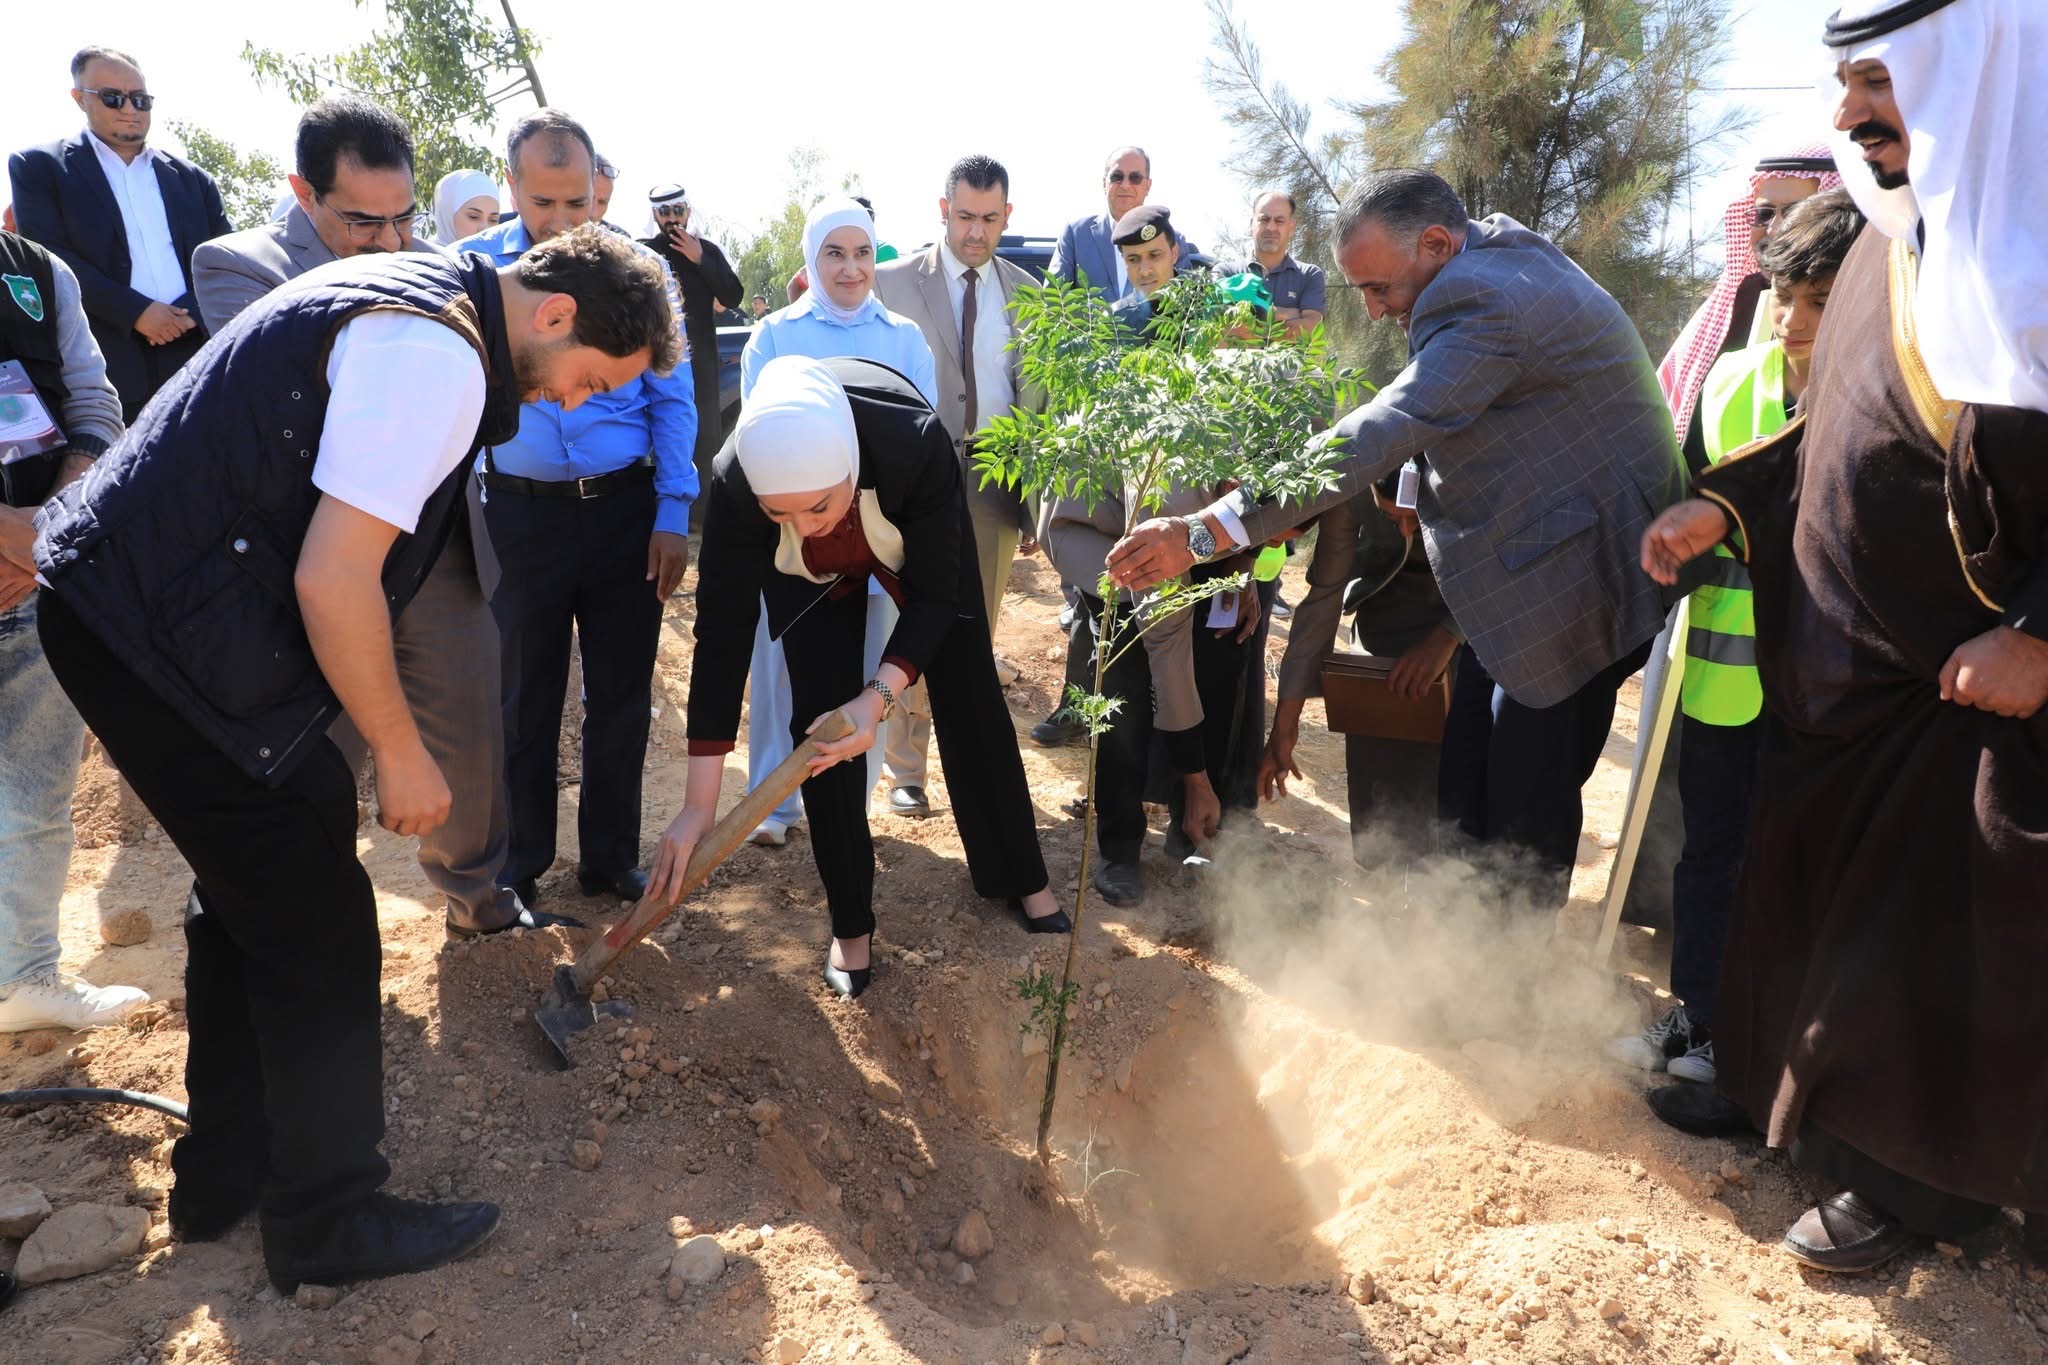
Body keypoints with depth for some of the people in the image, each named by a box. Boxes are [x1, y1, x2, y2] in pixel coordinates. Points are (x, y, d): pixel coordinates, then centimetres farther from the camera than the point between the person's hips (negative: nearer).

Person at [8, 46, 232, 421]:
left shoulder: (192, 179, 19)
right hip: (103, 367, -3)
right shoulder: (39, 167, 9)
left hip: (195, 357, 3)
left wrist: (193, 312, -8)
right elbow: (50, 257, -3)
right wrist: (135, 312, -14)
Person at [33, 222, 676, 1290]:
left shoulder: (419, 295, 11)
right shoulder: (439, 358, -21)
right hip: (166, 634, -11)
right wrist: (401, 752, -12)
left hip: (123, 598, 11)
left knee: (252, 891, 20)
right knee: (316, 921, 0)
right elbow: (333, 580, -24)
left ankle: (224, 1172, 37)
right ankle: (329, 1219, 18)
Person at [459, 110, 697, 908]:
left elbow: (672, 400, 3)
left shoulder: (640, 268, 0)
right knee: (524, 698, 11)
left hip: (625, 509, 0)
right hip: (519, 511, 0)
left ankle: (611, 858, 25)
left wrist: (673, 514, -4)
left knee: (622, 695, 9)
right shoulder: (473, 267, 0)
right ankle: (518, 865, 27)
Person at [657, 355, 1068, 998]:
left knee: (971, 703, 6)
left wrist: (878, 697, -45)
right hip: (809, 574, 1)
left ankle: (1024, 879, 25)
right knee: (822, 720, -8)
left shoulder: (916, 441, -44)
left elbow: (934, 596, -31)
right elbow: (722, 635, -33)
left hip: (918, 544, 0)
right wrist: (699, 807, -32)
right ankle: (851, 925, 9)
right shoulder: (736, 481, -39)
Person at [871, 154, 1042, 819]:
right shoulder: (893, 283, 0)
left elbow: (1037, 397, 10)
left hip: (997, 480, 3)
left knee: (978, 633, 11)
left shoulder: (1025, 292, 10)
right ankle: (904, 772, 15)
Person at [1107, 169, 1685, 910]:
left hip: (1567, 590, -10)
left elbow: (1367, 443, -34)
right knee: (1465, 799, 13)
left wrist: (1204, 534, -38)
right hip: (1518, 579, 10)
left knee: (1525, 820, 1)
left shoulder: (1488, 305, -25)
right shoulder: (1497, 247, 8)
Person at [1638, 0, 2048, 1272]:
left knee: (1936, 928, 6)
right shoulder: (1896, 239, 6)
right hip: (1838, 655, 7)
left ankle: (1907, 1175, 26)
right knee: (1803, 880, 18)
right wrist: (1723, 502, 4)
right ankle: (1777, 1082, 39)